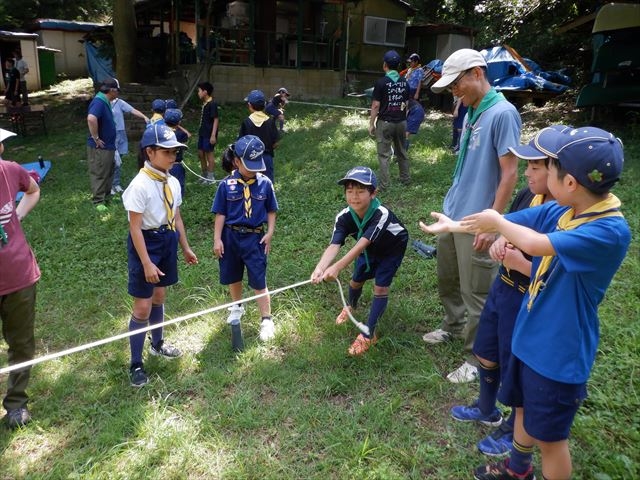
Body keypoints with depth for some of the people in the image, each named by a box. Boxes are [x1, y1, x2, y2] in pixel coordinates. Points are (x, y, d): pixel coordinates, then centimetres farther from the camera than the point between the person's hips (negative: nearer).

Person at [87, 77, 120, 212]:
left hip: (108, 146, 10)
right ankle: (99, 201, 9)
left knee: (108, 173, 19)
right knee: (99, 174, 0)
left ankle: (107, 196, 31)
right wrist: (96, 138, -28)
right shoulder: (99, 102, -21)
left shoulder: (105, 102, 10)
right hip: (100, 148, -10)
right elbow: (91, 119, -37)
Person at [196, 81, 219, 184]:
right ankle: (204, 175, 26)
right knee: (200, 154, 13)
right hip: (202, 133, 9)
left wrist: (213, 135, -22)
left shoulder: (212, 104, -16)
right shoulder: (204, 103, 9)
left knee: (209, 154, 0)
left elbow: (216, 120, -18)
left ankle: (211, 177, 11)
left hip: (209, 134, -9)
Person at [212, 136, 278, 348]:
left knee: (258, 280, -1)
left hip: (254, 237, -1)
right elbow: (220, 214, -2)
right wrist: (217, 239, -4)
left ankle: (266, 319, 12)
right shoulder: (226, 185, -8)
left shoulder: (265, 183, -7)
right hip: (230, 236, 2)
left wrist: (269, 233, -5)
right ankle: (237, 307, 43)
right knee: (233, 276, 18)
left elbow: (271, 211, 3)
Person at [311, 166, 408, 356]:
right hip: (371, 249, 5)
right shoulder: (343, 217, -30)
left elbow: (362, 244, -53)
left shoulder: (381, 214, -44)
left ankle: (368, 334, 2)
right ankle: (351, 307, 51)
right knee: (356, 280, 16)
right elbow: (333, 246, -42)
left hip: (393, 248, -4)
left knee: (380, 287, -12)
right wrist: (319, 268, -62)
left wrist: (338, 267, -66)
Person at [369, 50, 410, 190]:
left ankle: (384, 185, 0)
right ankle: (405, 179, 28)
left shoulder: (381, 82, -13)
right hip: (401, 122, 5)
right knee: (402, 152, 18)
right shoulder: (404, 82, 5)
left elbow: (376, 105, -13)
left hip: (385, 122, -5)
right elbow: (406, 103, 11)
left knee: (384, 154, -1)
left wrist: (371, 123, -6)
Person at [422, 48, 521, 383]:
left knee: (475, 293, 3)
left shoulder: (502, 113, -16)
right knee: (446, 279, 22)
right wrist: (454, 200, 16)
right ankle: (454, 326, 45)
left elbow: (509, 173, -18)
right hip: (451, 213, 9)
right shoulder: (471, 112, 9)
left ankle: (477, 359, 19)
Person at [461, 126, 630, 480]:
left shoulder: (611, 232, -29)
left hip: (560, 354, -8)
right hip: (530, 336, 8)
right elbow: (513, 222, 5)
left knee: (549, 435, 13)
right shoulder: (561, 210, -6)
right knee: (524, 409, 28)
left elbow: (535, 244, -36)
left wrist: (496, 223, -19)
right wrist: (455, 225, 7)